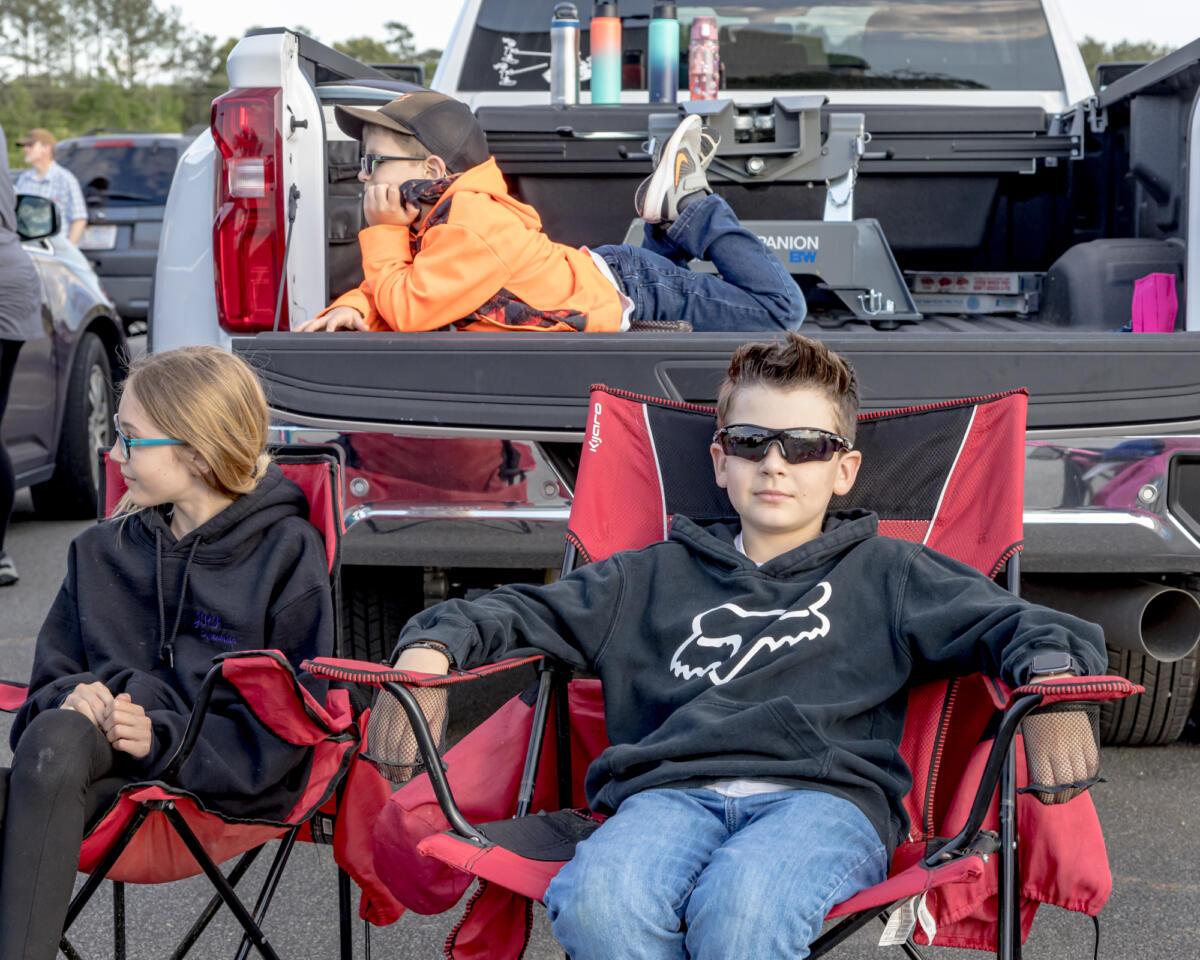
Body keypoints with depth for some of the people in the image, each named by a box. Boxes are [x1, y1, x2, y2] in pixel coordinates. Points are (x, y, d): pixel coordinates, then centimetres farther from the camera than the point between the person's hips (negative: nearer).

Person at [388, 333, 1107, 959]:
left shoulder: (885, 574, 25)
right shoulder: (657, 577, 30)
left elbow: (1007, 623, 15)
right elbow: (525, 613, 26)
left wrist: (1051, 681, -10)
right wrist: (433, 647, 5)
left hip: (825, 792, -2)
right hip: (672, 790, 2)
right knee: (596, 900, -35)